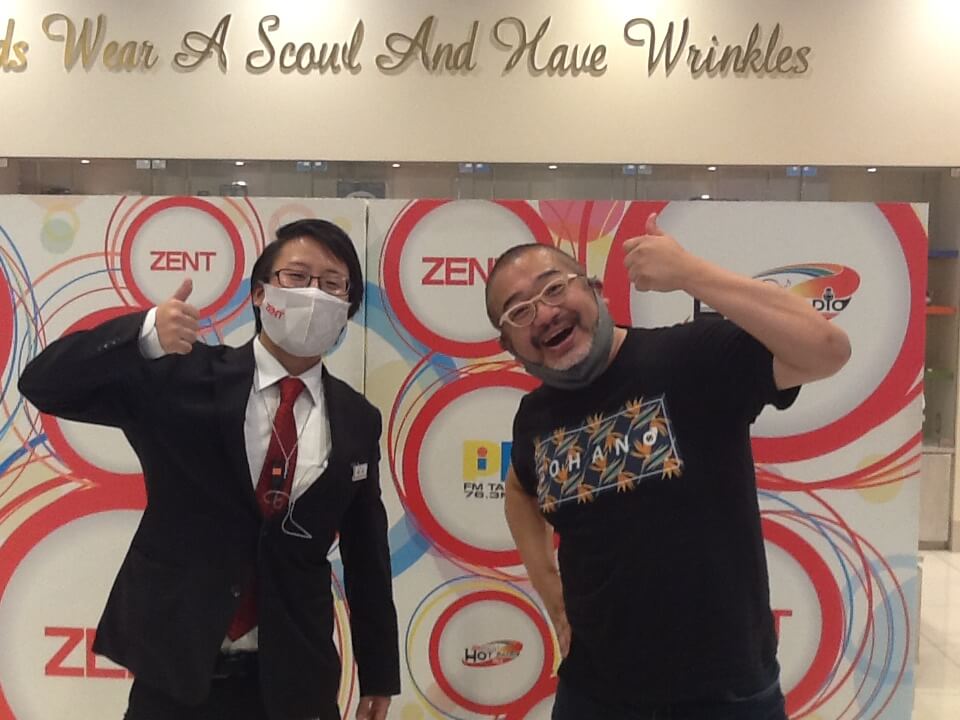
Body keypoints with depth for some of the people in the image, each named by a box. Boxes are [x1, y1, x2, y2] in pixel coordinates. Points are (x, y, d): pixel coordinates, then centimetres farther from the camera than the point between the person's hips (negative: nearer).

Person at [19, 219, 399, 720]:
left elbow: (367, 552, 4)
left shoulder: (357, 420, 0)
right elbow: (44, 386, -13)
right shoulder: (182, 377, -7)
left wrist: (379, 674, 8)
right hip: (173, 670, -2)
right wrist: (145, 334, -31)